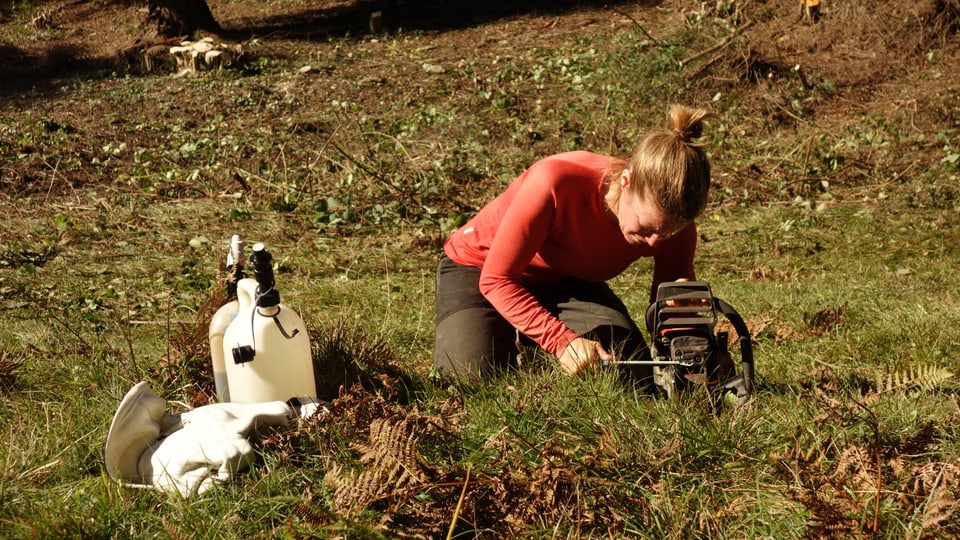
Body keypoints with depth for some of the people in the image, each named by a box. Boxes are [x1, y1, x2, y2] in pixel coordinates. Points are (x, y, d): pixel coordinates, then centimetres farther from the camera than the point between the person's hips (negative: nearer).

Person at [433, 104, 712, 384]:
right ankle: (510, 336, 8)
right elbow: (497, 279, -33)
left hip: (565, 278, 4)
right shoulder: (557, 182, -40)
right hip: (479, 265, -4)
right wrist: (564, 341, -43)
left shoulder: (673, 226, -24)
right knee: (472, 369, -29)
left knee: (631, 369, -16)